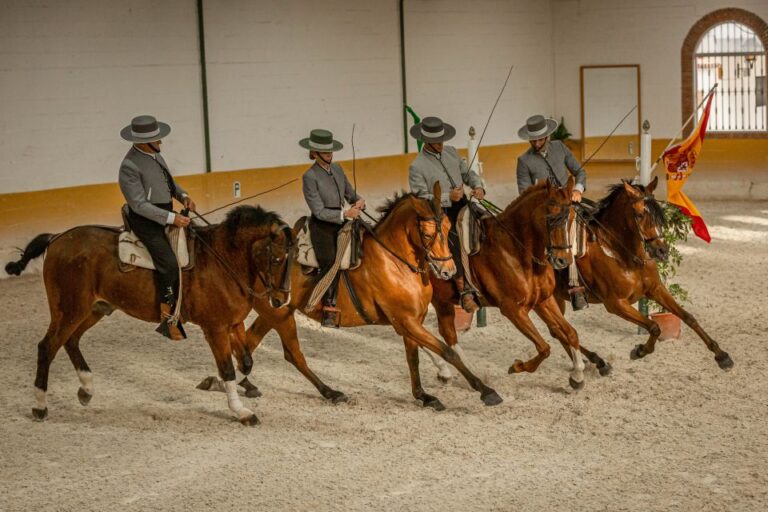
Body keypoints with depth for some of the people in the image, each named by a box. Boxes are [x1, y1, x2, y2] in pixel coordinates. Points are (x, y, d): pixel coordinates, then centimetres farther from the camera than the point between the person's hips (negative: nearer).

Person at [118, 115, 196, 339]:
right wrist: (171, 218, -26)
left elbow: (169, 181, 23)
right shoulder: (130, 166, -19)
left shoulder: (154, 154, 8)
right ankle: (167, 318, -15)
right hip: (146, 221, -10)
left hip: (166, 215, 10)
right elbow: (139, 204, -22)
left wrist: (183, 195, 2)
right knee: (169, 264, -22)